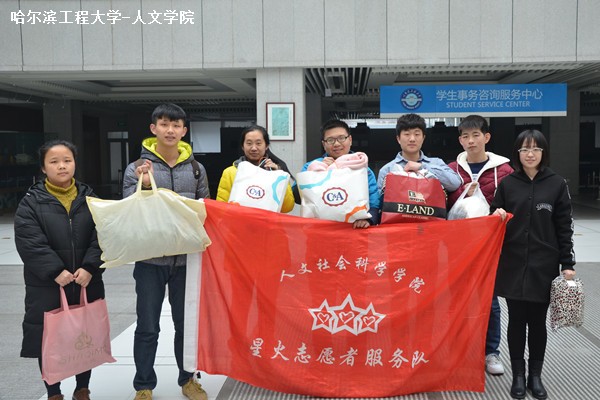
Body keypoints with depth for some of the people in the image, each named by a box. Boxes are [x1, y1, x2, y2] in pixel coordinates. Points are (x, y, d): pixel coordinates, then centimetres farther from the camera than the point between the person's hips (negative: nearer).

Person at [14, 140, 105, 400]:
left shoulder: (89, 198, 5)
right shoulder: (32, 202, -2)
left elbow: (100, 236, -2)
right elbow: (30, 242, -11)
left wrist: (89, 267, -15)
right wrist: (56, 271, -19)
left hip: (87, 283, 2)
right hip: (46, 286, -2)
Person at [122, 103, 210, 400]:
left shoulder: (196, 168, 6)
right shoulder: (137, 169, -2)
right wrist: (143, 185, -19)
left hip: (186, 258, 2)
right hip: (150, 258, -2)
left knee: (186, 323, 14)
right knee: (147, 327, 7)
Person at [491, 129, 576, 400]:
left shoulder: (557, 184, 1)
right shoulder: (507, 184, 3)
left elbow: (564, 227, 1)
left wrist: (567, 263, -2)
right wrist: (497, 215, -13)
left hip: (544, 266, -1)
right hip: (513, 265, 1)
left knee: (537, 321, 8)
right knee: (517, 321, 7)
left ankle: (535, 375, 23)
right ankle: (518, 375, 20)